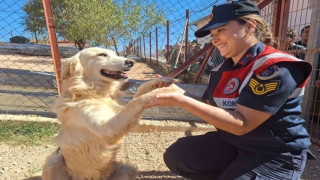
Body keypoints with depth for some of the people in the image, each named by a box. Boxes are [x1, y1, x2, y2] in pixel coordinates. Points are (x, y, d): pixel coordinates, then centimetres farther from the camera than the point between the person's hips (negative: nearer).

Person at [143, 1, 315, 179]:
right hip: (230, 141, 7)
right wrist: (178, 91, -10)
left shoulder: (276, 68, -22)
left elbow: (241, 124, -28)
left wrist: (181, 101, -33)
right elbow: (209, 106, 5)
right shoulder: (224, 69, 1)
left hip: (274, 155, -6)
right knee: (176, 156, -1)